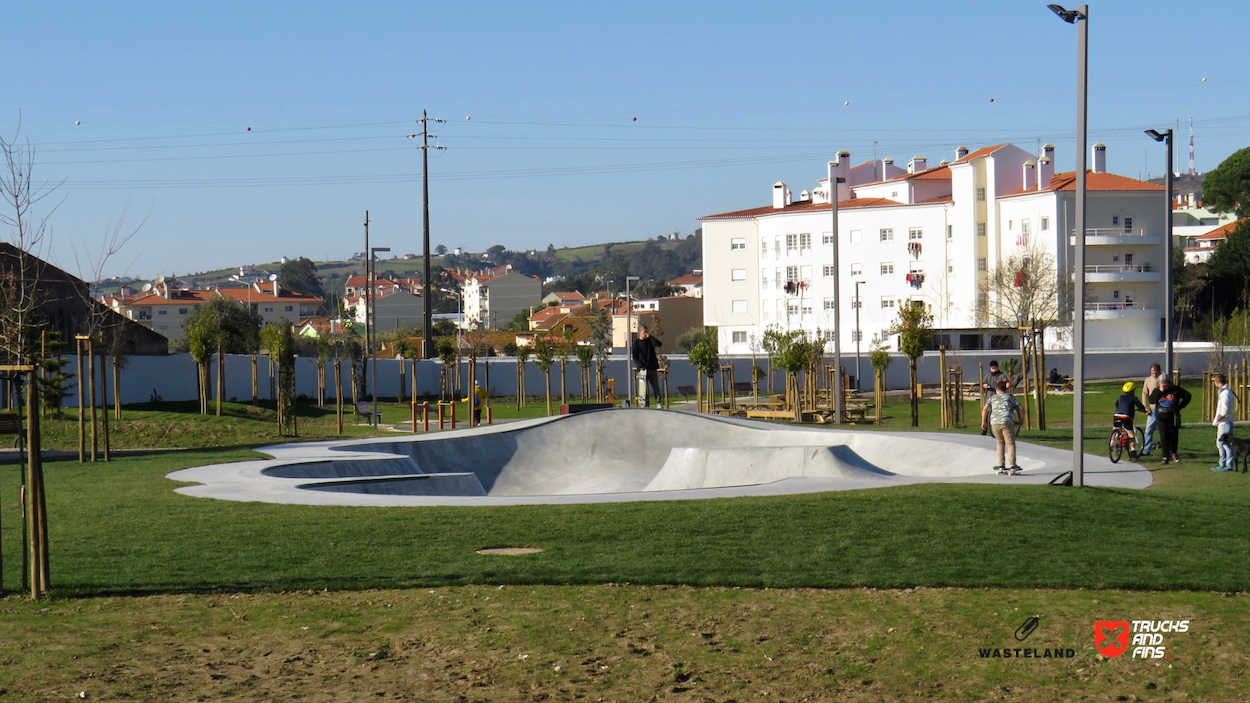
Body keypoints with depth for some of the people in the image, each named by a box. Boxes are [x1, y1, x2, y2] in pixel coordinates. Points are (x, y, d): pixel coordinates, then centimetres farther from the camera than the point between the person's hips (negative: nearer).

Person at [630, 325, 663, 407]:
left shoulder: (650, 341, 8)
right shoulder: (636, 343, 3)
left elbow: (659, 344, -9)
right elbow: (634, 356, 1)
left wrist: (650, 337, -13)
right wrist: (640, 366, -12)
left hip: (652, 368, 1)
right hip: (643, 369, -1)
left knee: (655, 386, 2)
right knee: (644, 387, -1)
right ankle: (646, 404, 2)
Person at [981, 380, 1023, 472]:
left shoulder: (992, 398, 19)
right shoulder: (1010, 397, 19)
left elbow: (985, 409, 5)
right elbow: (1021, 408, 15)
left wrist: (983, 421, 12)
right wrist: (1021, 419, 30)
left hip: (994, 423, 2)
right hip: (1007, 422, -2)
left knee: (1000, 443, 17)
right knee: (1010, 443, -1)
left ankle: (1001, 465, 15)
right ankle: (1012, 465, -13)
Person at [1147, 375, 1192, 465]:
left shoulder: (1175, 390, -1)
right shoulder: (1156, 391, 4)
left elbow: (1187, 396, 4)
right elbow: (1151, 401, -9)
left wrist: (1179, 407, -2)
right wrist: (1159, 391, -15)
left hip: (1173, 417, 0)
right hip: (1161, 418, 0)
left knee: (1174, 437, 9)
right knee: (1164, 438, -5)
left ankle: (1174, 453, 33)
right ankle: (1165, 457, -2)